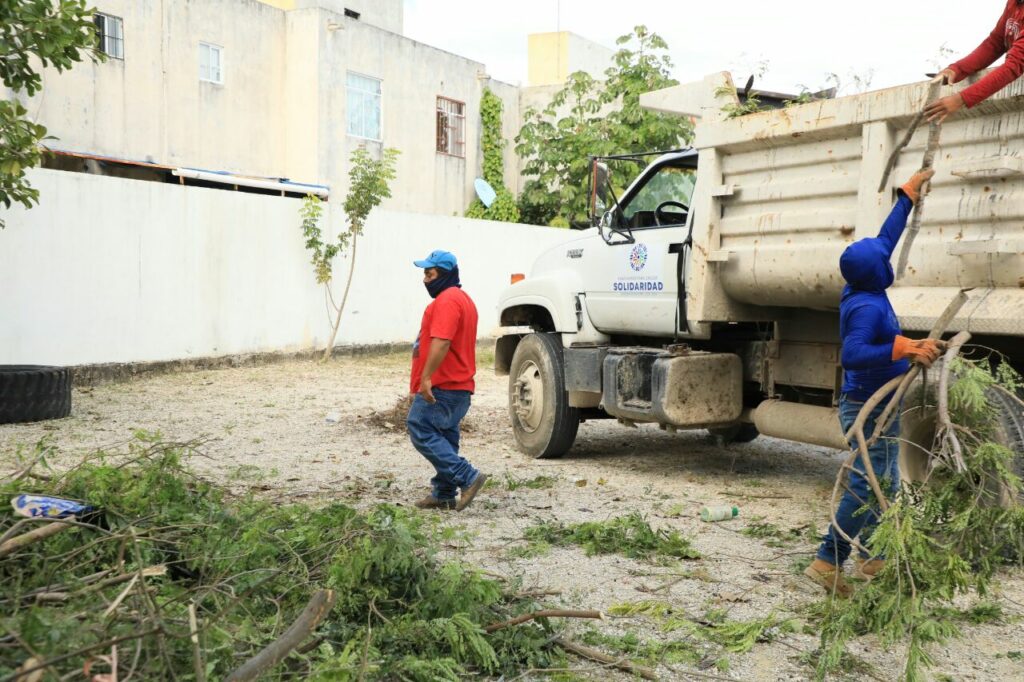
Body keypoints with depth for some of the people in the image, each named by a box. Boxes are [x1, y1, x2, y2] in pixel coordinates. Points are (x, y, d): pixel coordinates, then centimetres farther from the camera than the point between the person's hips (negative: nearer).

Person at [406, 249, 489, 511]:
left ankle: (468, 477, -15)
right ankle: (444, 494, 17)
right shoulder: (462, 298, 21)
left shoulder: (447, 300, -14)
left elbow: (440, 342, -26)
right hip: (459, 386, 11)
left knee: (421, 432, -11)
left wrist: (426, 377, -28)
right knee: (443, 438, 13)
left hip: (440, 387, -11)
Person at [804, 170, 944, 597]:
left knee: (884, 485, 17)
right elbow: (852, 354, -36)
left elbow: (886, 237, 17)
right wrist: (905, 347, -44)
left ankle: (872, 559, 25)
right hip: (871, 409, -10)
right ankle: (828, 563, -7)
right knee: (865, 488, -9)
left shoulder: (861, 292, 5)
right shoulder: (868, 306, -22)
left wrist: (910, 193, 25)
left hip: (869, 406, 10)